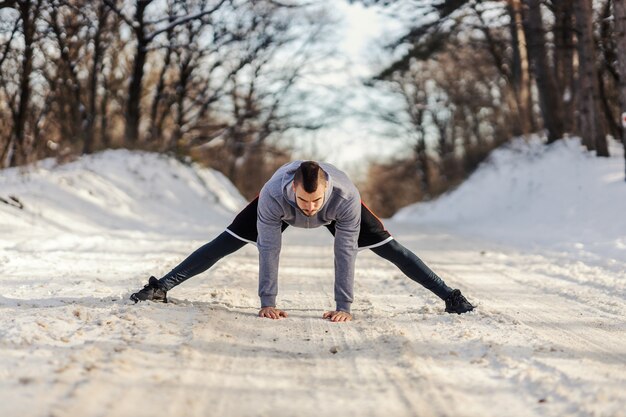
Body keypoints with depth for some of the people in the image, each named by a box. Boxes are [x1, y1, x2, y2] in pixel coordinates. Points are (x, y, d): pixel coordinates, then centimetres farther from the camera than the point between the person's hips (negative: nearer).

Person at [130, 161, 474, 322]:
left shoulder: (346, 196, -45)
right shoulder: (273, 195, -45)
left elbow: (345, 252, -37)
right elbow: (269, 249, -36)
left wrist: (344, 306, -33)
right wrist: (267, 303, -31)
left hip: (337, 213, 0)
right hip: (281, 212, 0)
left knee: (388, 247, -5)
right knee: (225, 243, -5)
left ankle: (449, 295, 5)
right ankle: (161, 287, 5)